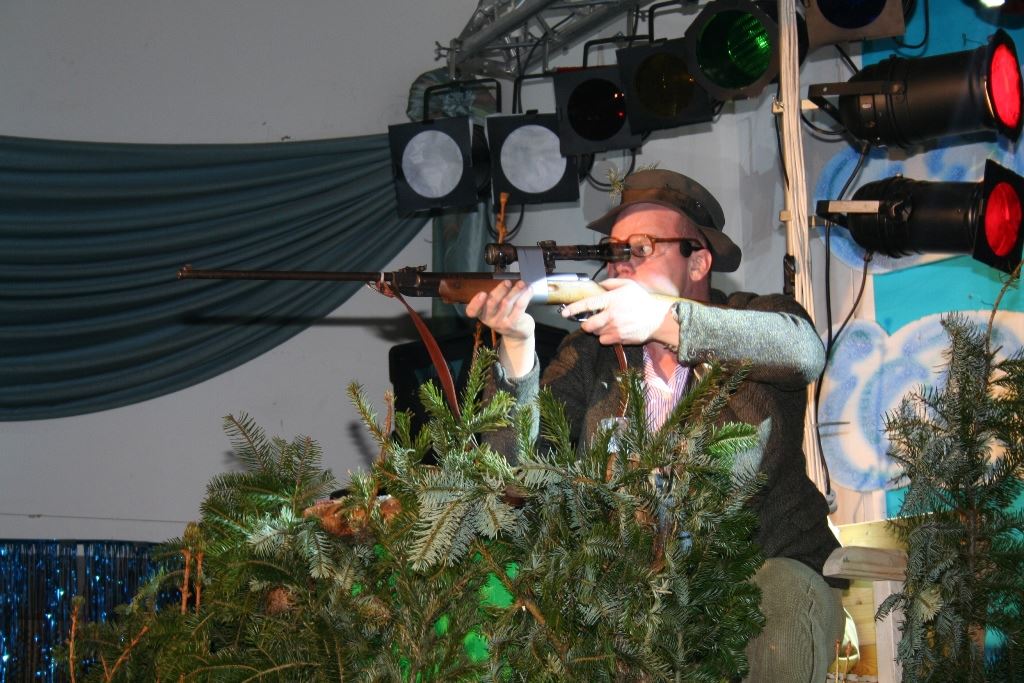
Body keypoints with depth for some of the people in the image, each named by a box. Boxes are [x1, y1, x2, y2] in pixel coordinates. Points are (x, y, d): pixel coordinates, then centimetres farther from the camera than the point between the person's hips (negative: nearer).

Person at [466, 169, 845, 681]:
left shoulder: (760, 318, 4)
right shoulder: (592, 351, 10)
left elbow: (803, 350, -21)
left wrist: (663, 320, -28)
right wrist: (518, 343, -17)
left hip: (763, 567, -2)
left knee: (785, 593, -34)